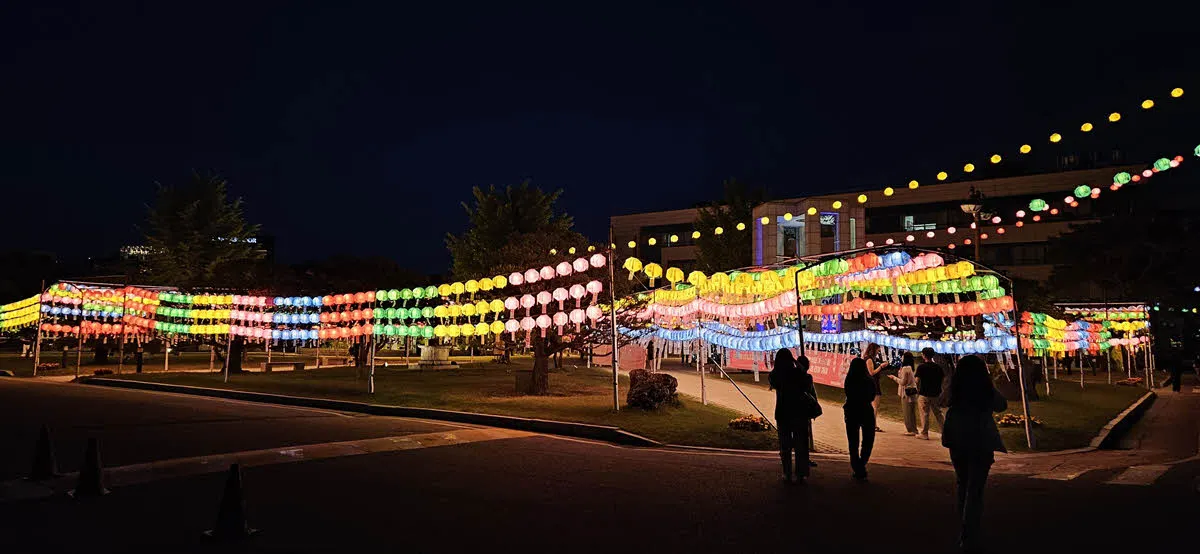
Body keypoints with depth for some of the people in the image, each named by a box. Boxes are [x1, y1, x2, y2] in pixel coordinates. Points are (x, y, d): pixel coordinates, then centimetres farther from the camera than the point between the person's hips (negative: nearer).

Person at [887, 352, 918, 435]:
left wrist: (894, 377, -3)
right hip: (912, 392, 9)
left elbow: (903, 382, -15)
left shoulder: (905, 368, -16)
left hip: (907, 393, -9)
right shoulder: (911, 368, 10)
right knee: (911, 412, 13)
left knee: (908, 412, -2)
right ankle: (913, 430, 18)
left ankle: (911, 430, 0)